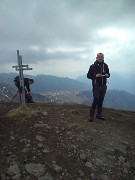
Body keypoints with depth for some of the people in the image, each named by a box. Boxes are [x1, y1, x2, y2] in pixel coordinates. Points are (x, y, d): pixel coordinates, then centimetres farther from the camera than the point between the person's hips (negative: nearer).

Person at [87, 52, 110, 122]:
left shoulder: (105, 66, 7)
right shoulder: (93, 66, -6)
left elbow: (108, 74, 18)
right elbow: (88, 75, -5)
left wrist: (107, 75, -6)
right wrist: (95, 76, -21)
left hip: (104, 86, 5)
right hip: (96, 86, -5)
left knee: (101, 100, 10)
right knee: (96, 100, -9)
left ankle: (99, 114, 23)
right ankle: (91, 116, 1)